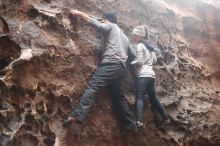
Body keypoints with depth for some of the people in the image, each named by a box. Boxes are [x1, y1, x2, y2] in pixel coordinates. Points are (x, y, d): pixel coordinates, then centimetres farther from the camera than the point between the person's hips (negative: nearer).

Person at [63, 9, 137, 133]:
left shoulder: (110, 26, 14)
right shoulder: (123, 36, 35)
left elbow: (95, 23, -4)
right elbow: (133, 54, 33)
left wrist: (80, 13, 2)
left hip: (111, 64, -8)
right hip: (121, 67, 9)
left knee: (93, 87, -22)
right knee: (119, 96, 13)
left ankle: (78, 116, -38)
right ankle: (131, 125, 14)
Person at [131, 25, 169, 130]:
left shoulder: (140, 46, -4)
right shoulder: (149, 46, 21)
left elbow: (139, 61, -11)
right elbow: (154, 61, 25)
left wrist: (131, 63, 3)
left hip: (143, 75, -9)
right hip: (151, 74, 9)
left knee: (139, 97, -17)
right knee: (153, 98, 15)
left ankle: (139, 121, -32)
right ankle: (165, 118, 21)